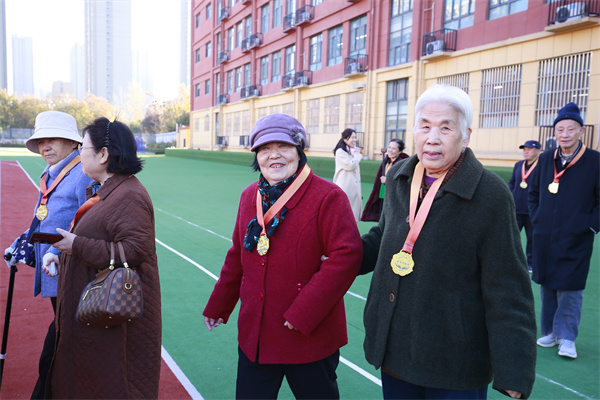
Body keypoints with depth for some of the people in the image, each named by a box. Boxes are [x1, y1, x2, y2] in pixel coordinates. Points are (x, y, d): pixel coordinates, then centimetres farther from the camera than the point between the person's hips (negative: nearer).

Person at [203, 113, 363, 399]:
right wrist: (218, 306, 21)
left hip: (310, 339, -5)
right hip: (254, 336, 5)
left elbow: (347, 255, -21)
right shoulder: (250, 196, 7)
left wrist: (305, 312, -22)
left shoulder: (328, 197, -13)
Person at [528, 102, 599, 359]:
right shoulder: (545, 160, 6)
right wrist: (536, 218, 9)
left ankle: (567, 338, 12)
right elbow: (533, 193, 17)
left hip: (575, 240, -4)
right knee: (547, 286, 12)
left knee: (570, 290, -1)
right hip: (544, 238, 4)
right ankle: (550, 332, 26)